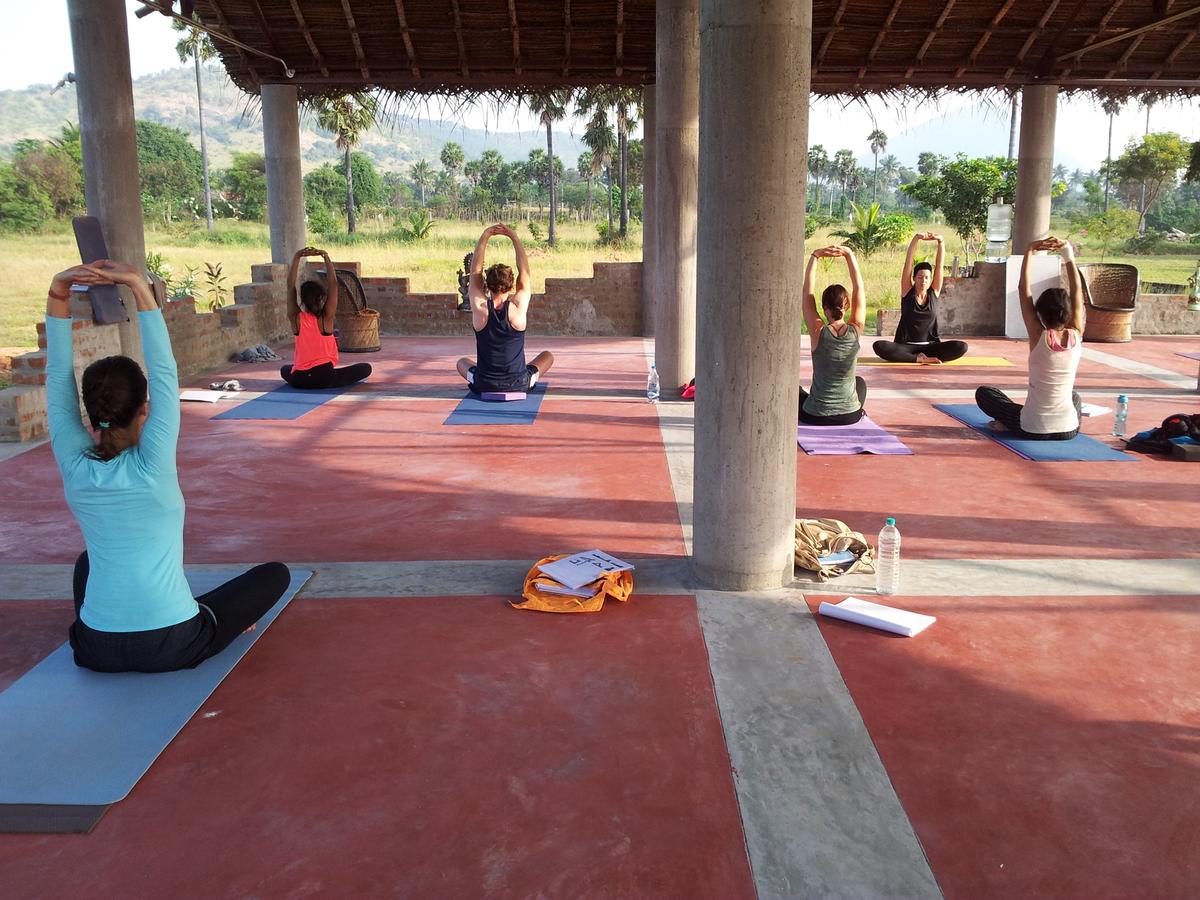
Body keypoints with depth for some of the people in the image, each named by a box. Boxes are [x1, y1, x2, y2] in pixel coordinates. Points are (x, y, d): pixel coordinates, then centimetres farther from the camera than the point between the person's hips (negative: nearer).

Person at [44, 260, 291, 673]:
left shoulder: (74, 468, -6)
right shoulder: (152, 467, -16)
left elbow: (58, 375, -5)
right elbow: (164, 371, -18)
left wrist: (58, 294, -12)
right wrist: (140, 288, -21)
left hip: (96, 651, 4)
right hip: (172, 647, -4)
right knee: (275, 574, 14)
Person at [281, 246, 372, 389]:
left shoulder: (296, 318, -3)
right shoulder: (326, 318, -9)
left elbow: (291, 285, -3)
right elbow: (333, 284, -9)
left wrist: (297, 257, -6)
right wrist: (326, 258, -9)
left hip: (298, 380, 3)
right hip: (325, 378, -3)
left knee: (284, 370, 39)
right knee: (366, 367, 12)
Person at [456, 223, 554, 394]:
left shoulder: (480, 308, -13)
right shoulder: (518, 307, -15)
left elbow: (475, 271, -1)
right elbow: (524, 272, -3)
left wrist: (485, 236, -2)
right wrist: (515, 238, -2)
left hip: (483, 386, 1)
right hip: (519, 385, -1)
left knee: (462, 362, 35)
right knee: (548, 356, 28)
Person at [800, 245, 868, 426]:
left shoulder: (818, 332, -16)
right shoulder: (855, 331, -11)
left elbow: (807, 291, -8)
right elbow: (858, 287, -2)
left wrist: (814, 256, -6)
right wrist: (849, 254, -3)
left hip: (815, 417, -2)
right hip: (851, 416, 2)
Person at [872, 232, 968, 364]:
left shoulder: (934, 293, 5)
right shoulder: (907, 292, 0)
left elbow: (939, 265, -3)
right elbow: (908, 263, -8)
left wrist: (941, 241, -15)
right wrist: (916, 239, -19)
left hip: (930, 346, 2)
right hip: (906, 346, -1)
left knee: (961, 347, -24)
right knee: (879, 346, -32)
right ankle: (921, 359, -27)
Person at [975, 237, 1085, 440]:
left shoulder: (1039, 336, -13)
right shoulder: (1076, 336, -5)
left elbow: (1023, 289, -7)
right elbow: (1077, 291, 5)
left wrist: (1030, 252, -2)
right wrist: (1068, 254, 5)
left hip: (1033, 430, -4)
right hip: (1069, 430, 4)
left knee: (983, 393, 18)